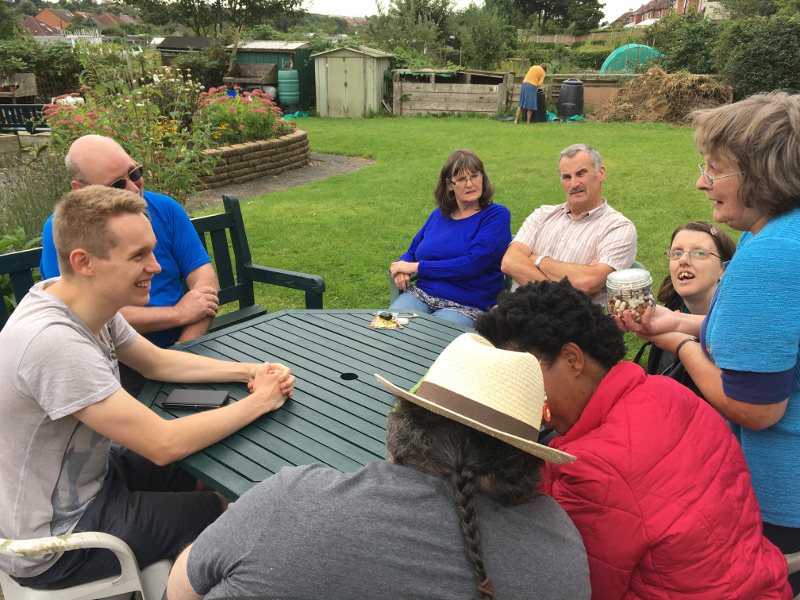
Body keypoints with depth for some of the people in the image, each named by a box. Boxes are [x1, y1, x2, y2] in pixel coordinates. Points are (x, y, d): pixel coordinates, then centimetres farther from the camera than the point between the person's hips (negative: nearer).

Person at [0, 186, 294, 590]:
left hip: (87, 472, 8)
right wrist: (260, 401, -20)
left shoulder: (86, 300, -8)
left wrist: (248, 371, -7)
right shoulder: (54, 342, -36)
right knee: (232, 510, 0)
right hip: (50, 549, -8)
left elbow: (157, 362, 6)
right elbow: (163, 444, -32)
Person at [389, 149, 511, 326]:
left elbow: (471, 265, -13)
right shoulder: (439, 214, 16)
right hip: (421, 294, 5)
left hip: (467, 306, -4)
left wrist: (416, 267, -9)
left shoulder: (497, 215, -1)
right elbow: (411, 252, 25)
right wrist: (401, 267, -2)